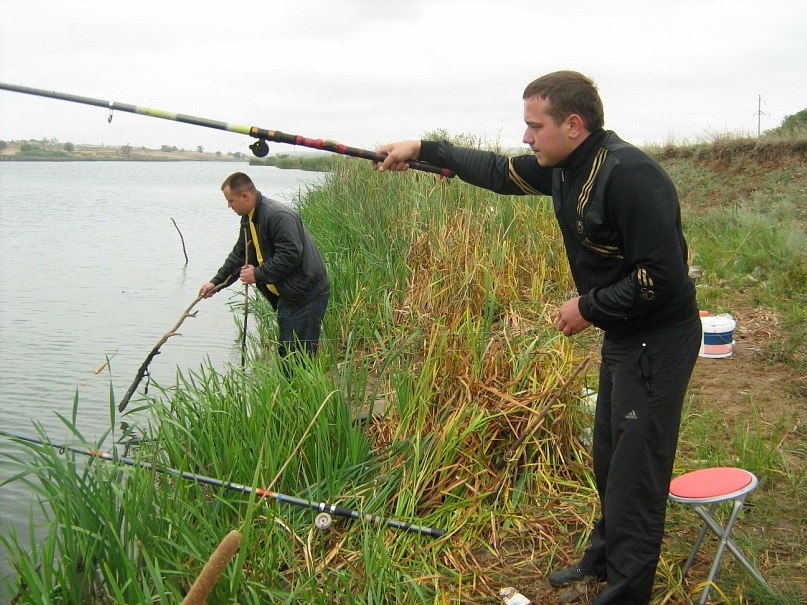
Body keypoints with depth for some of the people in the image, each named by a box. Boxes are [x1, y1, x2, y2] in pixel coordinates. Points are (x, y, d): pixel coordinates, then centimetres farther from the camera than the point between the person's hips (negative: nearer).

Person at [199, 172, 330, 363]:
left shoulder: (279, 216, -23)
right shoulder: (248, 219, 11)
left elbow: (290, 255, -28)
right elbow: (239, 254, 21)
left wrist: (258, 275, -19)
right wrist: (216, 282, 17)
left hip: (307, 294, -11)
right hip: (287, 295, 11)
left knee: (300, 354, -9)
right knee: (285, 351, 18)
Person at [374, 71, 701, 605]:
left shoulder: (629, 174, -27)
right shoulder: (565, 167, 1)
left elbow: (663, 276, -28)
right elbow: (500, 172, 16)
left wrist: (588, 307, -18)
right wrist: (424, 150, 14)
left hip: (659, 341, -10)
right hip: (622, 336, 10)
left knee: (634, 475, 0)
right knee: (609, 461, 22)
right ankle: (603, 559, 41)